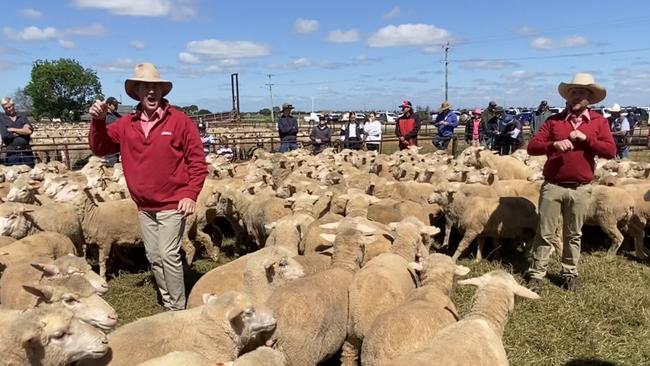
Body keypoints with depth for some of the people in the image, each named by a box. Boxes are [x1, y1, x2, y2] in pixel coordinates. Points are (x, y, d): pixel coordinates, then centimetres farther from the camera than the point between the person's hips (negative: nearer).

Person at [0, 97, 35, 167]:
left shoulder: (23, 118, 13)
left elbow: (29, 131, -3)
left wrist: (13, 130, -4)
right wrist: (23, 131, -2)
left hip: (26, 152, 2)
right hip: (12, 153, -2)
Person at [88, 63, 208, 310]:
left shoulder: (179, 121, -8)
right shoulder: (126, 124, 3)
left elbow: (197, 161, -8)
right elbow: (100, 149, 6)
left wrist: (190, 194, -16)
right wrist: (98, 122, -10)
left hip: (172, 204, -5)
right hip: (144, 206, 5)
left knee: (169, 255, -8)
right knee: (154, 258, 12)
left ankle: (178, 310, 6)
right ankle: (168, 304, 28)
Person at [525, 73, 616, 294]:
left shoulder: (599, 122, 5)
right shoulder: (554, 120, 3)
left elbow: (610, 151, -5)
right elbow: (532, 146, -3)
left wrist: (585, 139, -15)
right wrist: (554, 145, -21)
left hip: (580, 189, 1)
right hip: (552, 186, -1)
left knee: (574, 234, 13)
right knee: (545, 233, 3)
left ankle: (570, 274, 26)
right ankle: (536, 275, 10)